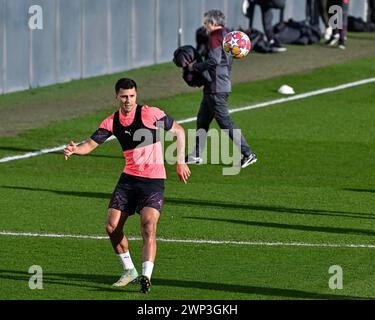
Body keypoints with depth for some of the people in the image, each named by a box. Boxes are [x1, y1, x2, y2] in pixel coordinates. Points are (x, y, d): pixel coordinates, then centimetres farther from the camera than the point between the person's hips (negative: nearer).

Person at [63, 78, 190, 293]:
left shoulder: (151, 114, -9)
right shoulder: (112, 122, 3)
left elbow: (178, 131, 3)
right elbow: (91, 144, 0)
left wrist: (181, 162, 2)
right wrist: (75, 150, -23)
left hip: (154, 180, -5)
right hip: (129, 178, 5)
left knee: (149, 227, -21)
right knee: (112, 227, -2)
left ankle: (146, 276, -28)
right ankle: (129, 270, 17)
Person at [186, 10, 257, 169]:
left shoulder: (215, 37, -13)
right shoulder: (226, 36, 15)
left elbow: (214, 60, -24)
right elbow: (229, 61, 21)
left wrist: (195, 66, -12)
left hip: (216, 89, -10)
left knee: (225, 122, -8)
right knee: (202, 120, 15)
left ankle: (248, 154, -9)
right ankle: (196, 157, 21)